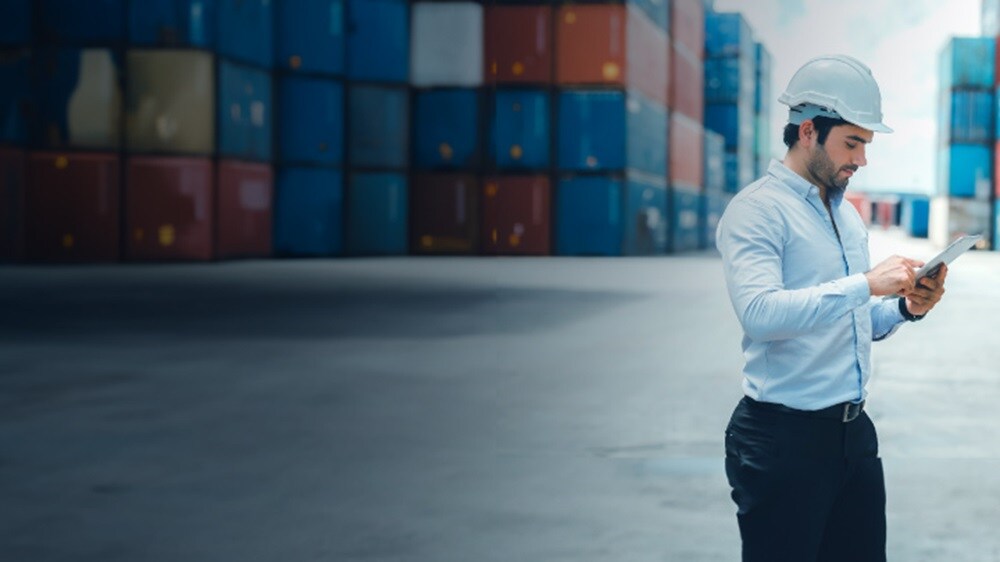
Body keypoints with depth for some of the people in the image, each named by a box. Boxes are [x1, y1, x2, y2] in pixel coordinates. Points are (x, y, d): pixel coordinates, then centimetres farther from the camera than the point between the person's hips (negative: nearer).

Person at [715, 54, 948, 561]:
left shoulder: (848, 215, 15)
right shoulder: (758, 209, -11)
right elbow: (759, 312, -27)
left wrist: (906, 308, 1)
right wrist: (866, 284, -26)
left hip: (853, 430, 8)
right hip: (784, 438, -8)